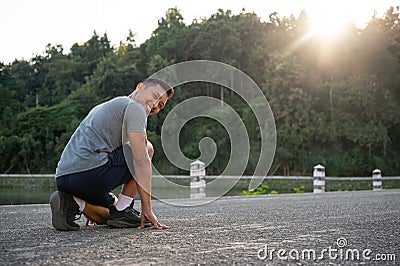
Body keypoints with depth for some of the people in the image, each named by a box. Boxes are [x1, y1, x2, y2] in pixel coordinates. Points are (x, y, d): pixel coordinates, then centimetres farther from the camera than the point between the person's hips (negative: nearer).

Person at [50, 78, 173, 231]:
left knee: (110, 215, 29)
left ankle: (71, 202, 2)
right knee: (147, 148, 9)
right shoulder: (134, 107, 2)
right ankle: (123, 211, 3)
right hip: (91, 171, -9)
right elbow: (141, 160, -9)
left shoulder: (102, 107, 31)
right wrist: (147, 209, -7)